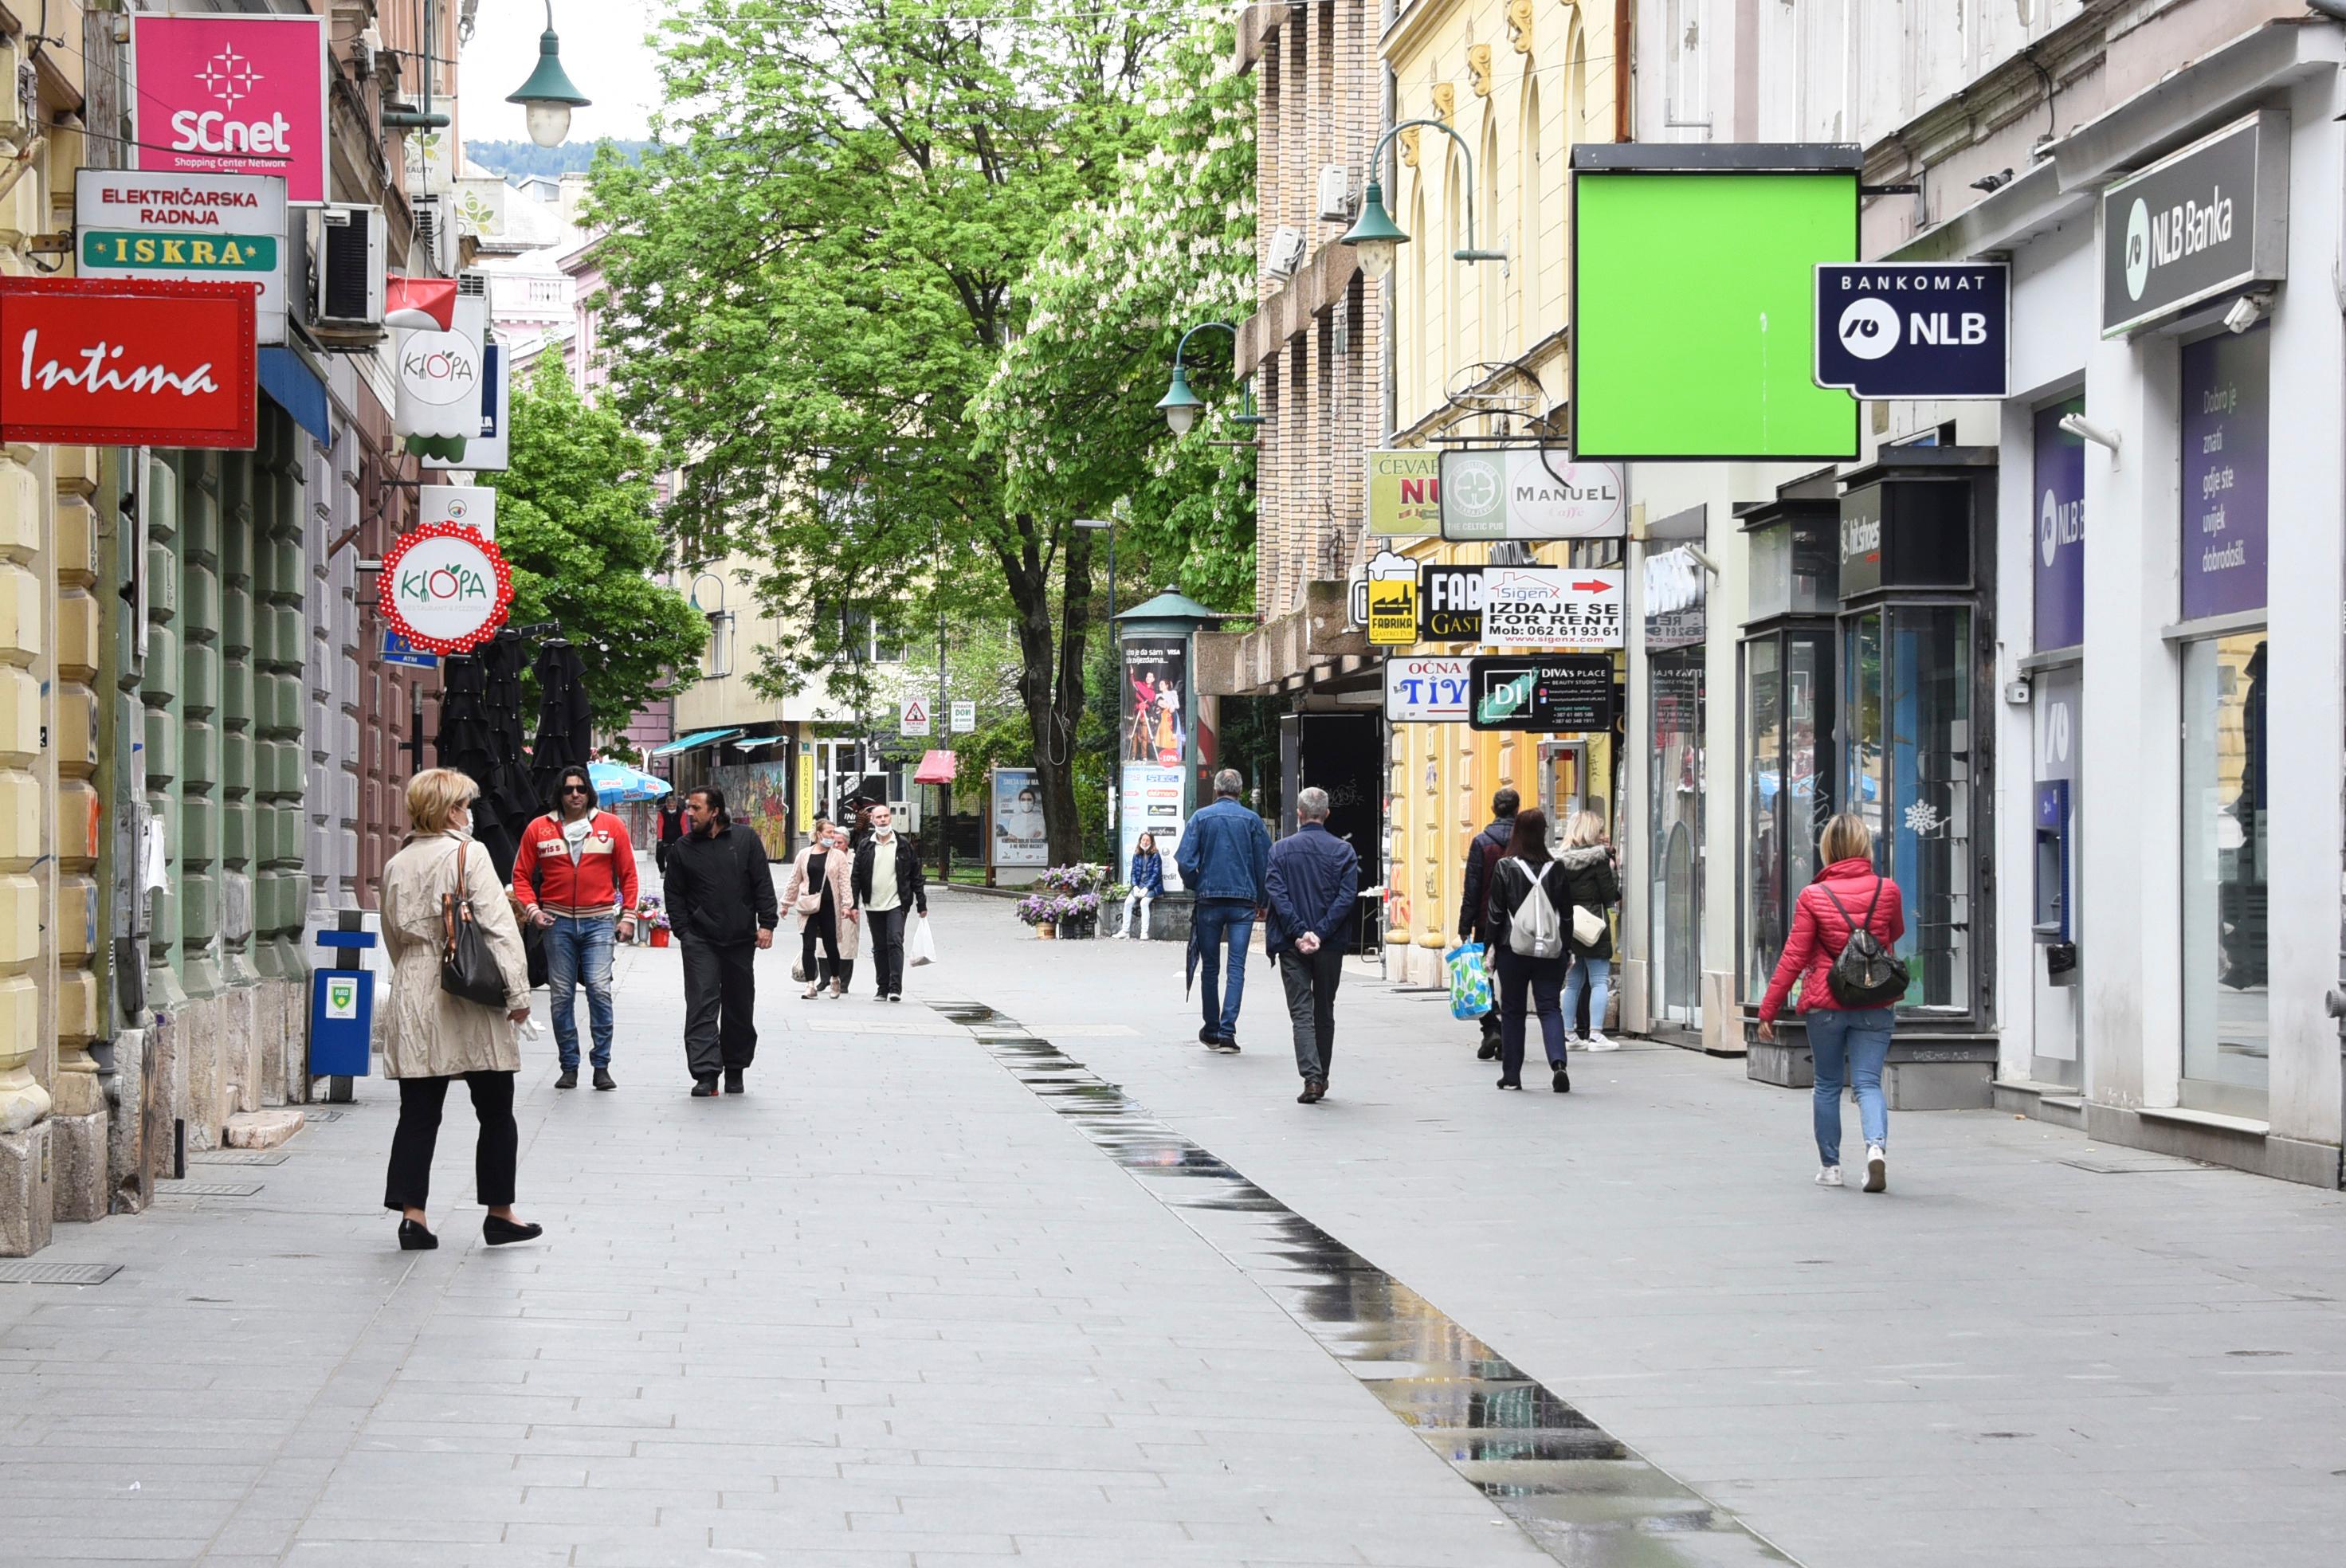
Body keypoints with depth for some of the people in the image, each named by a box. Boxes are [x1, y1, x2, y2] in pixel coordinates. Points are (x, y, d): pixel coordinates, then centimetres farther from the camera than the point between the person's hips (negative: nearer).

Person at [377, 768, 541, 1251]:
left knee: (418, 1112, 5)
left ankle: (412, 1213, -2)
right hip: (471, 999, -5)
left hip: (414, 1001, 5)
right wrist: (518, 992, -9)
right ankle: (499, 1213, 11)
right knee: (496, 1112, 6)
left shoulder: (397, 864, 10)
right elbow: (499, 926, -13)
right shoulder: (469, 854, -8)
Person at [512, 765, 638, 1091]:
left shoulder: (611, 826, 4)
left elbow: (628, 874, 9)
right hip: (558, 921, 1)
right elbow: (522, 875, 8)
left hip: (599, 921, -1)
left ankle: (602, 1066, -2)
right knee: (561, 996, 4)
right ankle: (569, 1067, 13)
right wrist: (532, 909, -5)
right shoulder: (539, 829, 4)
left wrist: (628, 916, 3)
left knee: (599, 989, -11)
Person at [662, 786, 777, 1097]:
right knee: (701, 1007, -10)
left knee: (739, 1008, 10)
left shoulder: (745, 840, 3)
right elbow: (675, 895, 7)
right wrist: (683, 931, -4)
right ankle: (705, 1074, -14)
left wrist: (766, 924, -4)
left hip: (740, 941, 1)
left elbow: (763, 885, 3)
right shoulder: (683, 849, 5)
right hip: (700, 942, -1)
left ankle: (735, 1070, 24)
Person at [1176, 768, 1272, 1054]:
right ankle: (1227, 1031, -11)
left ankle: (1211, 1030, 18)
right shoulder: (1251, 819, 1)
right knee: (1237, 968, -1)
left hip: (1209, 900, 0)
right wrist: (1262, 900, 13)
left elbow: (1185, 861, -6)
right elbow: (1266, 862, 2)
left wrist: (1195, 887, 11)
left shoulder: (1201, 818, 0)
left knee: (1210, 966, 12)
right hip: (1243, 902, 0)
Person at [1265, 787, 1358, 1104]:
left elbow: (1275, 894, -10)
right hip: (1331, 945, 1)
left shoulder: (1281, 849, -1)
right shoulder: (1343, 851, 0)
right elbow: (1347, 897, -9)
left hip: (1293, 946, -1)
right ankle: (1322, 1077, 22)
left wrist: (1299, 933, -12)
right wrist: (1319, 933, -12)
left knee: (1301, 1012, -1)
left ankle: (1312, 1077, -16)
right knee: (1325, 1012, 15)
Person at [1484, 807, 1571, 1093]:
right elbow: (1566, 911, 4)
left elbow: (1496, 911, -4)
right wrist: (1567, 950, 11)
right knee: (1550, 1007, 2)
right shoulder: (1555, 868, 0)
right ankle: (1558, 1063, -20)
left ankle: (1511, 1074, 11)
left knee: (1512, 1011, 9)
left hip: (1513, 949, -1)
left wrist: (1491, 946, 5)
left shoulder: (1505, 867, -6)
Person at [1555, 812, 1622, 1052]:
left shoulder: (1562, 860, 6)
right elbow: (1611, 895, -8)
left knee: (1573, 982, 12)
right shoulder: (1598, 857, -9)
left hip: (1568, 926, 6)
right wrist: (1613, 869, 4)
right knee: (1599, 981, -3)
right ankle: (1595, 1035, -9)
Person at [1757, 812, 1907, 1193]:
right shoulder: (1887, 890, -1)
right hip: (1873, 1005, 1)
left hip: (1824, 1004, -1)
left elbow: (1793, 958, -6)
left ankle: (1830, 1165, 19)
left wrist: (1769, 1009, 0)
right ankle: (1877, 1146, -25)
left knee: (1828, 1085, 13)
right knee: (1868, 1082, 0)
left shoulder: (1813, 896, -8)